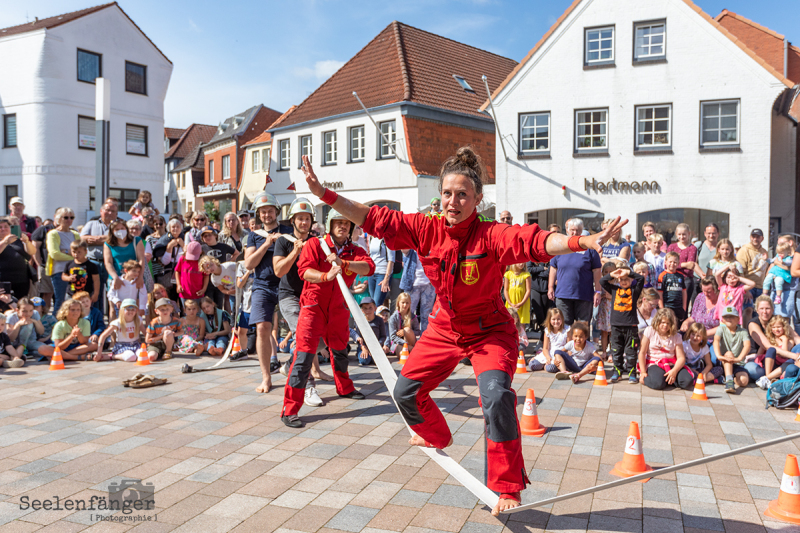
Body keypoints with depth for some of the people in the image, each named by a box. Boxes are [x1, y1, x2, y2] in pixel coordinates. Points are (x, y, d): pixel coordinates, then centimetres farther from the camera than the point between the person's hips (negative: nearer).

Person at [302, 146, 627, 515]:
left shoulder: (491, 236, -25)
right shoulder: (426, 229, -13)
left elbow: (536, 241, -42)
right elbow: (373, 218, -10)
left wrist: (582, 242, -60)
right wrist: (323, 193, -15)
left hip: (489, 330, -5)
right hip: (444, 328, 5)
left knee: (496, 395, -25)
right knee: (405, 392, 11)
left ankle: (507, 487, -5)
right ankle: (435, 437, 45)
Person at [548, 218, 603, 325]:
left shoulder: (589, 247, 0)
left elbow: (596, 271, 0)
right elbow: (553, 268, 12)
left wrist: (598, 291, -3)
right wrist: (550, 287, 9)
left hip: (584, 295, -2)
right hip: (562, 294, 2)